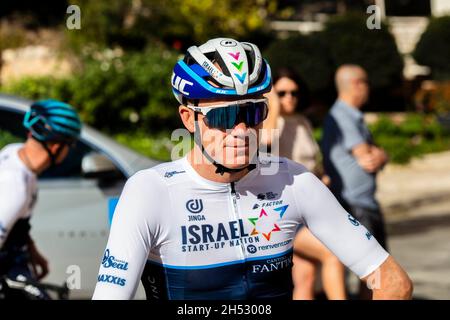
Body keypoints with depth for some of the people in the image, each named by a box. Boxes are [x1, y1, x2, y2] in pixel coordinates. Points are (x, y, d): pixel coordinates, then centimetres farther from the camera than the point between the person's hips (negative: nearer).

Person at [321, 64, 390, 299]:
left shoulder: (356, 119, 18)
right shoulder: (340, 118, -13)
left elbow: (379, 157, 12)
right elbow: (364, 157, -17)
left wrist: (377, 157, -11)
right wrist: (372, 156, 5)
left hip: (368, 202, 10)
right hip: (352, 204, -10)